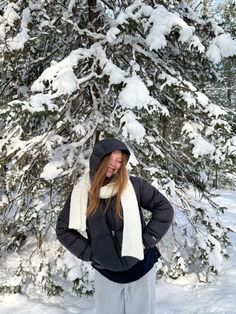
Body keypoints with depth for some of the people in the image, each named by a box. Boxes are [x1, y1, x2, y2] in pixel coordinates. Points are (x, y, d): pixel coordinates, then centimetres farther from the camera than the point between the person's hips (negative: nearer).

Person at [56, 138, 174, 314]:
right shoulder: (81, 193, -6)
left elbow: (164, 209, -6)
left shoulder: (134, 186, -12)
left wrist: (147, 240, -11)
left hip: (140, 268, -1)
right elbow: (63, 229, 3)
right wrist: (88, 252, -4)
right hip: (105, 273, 1)